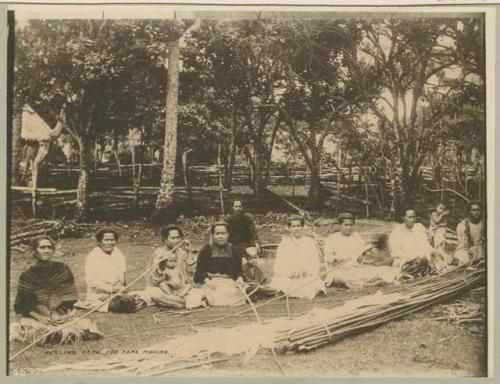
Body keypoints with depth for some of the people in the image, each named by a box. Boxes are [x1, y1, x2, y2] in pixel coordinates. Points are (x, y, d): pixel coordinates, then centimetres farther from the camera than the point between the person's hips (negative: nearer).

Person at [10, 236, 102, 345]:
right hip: (36, 317, -2)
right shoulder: (27, 276, 1)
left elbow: (69, 299, 2)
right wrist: (39, 317, -16)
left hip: (61, 316, 2)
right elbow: (21, 306, 0)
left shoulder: (62, 269, 3)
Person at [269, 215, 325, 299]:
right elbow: (277, 267, 3)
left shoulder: (310, 242, 10)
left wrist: (306, 271, -18)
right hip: (287, 278, -2)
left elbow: (316, 265, 4)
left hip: (307, 278, 2)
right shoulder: (284, 243, 10)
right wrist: (287, 272, -18)